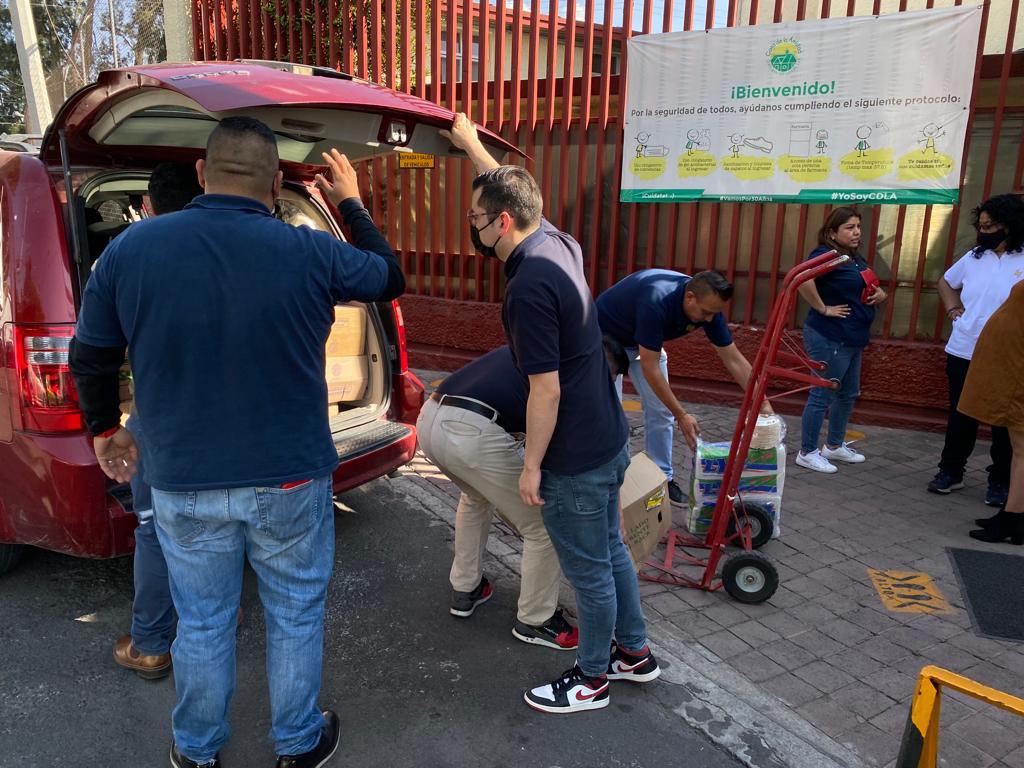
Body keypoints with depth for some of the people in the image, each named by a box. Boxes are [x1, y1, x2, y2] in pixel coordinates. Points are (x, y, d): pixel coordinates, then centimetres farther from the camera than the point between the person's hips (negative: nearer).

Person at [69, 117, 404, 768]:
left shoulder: (131, 248, -7)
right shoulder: (311, 253, -13)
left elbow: (91, 358, 5)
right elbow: (391, 277, 6)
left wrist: (105, 428, 23)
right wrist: (351, 204, 18)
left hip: (184, 485, 2)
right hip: (290, 480, -1)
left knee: (202, 625, 18)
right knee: (296, 617, 17)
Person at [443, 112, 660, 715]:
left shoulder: (530, 285, -26)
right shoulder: (557, 242, 1)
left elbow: (547, 391, -24)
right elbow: (513, 191, 21)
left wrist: (532, 466, -14)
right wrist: (472, 145, 31)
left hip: (575, 459, -9)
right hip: (609, 439, 9)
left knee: (589, 570, 9)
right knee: (610, 551, 23)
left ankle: (591, 680, 30)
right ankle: (634, 652, 41)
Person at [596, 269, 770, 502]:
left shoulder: (707, 306, -22)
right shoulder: (656, 302, -42)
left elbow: (733, 359, -14)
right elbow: (649, 368, -36)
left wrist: (763, 403, -19)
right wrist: (681, 416, -33)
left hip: (642, 341, 6)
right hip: (606, 336, -6)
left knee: (660, 410, 2)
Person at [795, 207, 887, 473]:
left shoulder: (856, 258, 14)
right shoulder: (827, 255, -16)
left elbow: (870, 286, 30)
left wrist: (880, 294, 7)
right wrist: (823, 308, -27)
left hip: (852, 339, 10)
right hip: (829, 338, -10)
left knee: (848, 394, 18)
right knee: (822, 395, -2)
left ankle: (835, 446, 33)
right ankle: (807, 453, 9)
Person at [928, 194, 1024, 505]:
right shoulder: (973, 257, 6)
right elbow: (945, 282, 24)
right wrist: (952, 308, 8)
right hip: (962, 353, 4)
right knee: (960, 416, 13)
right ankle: (951, 471, 25)